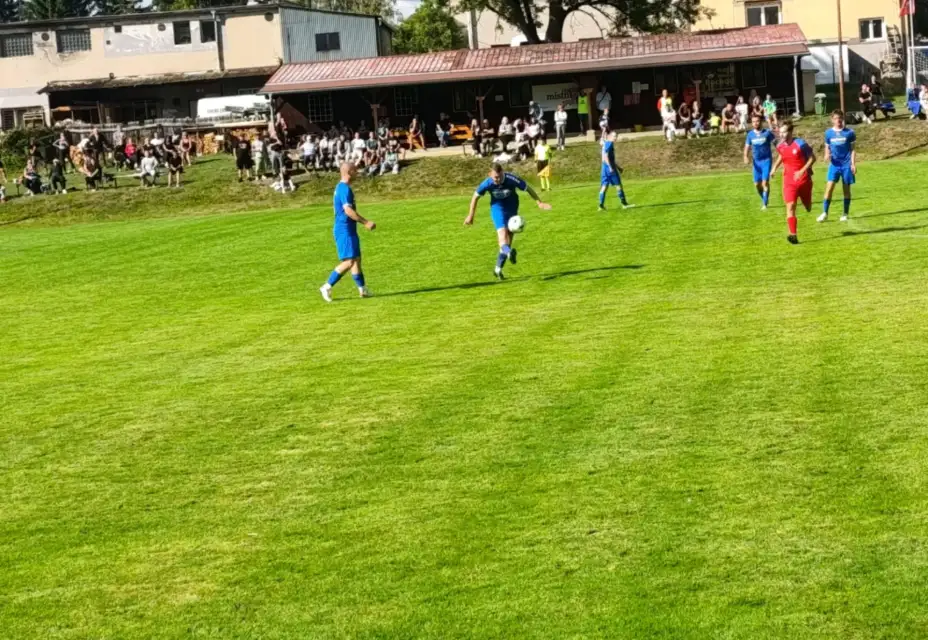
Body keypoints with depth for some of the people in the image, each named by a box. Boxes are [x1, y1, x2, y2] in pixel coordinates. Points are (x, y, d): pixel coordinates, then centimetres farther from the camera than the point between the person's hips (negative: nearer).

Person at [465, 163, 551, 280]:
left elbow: (528, 189, -10)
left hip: (512, 210, 1)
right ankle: (509, 253, -57)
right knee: (502, 234, -29)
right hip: (498, 209, -1)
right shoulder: (487, 184, -20)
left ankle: (498, 269, 16)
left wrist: (539, 202, -11)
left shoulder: (512, 180, -24)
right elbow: (476, 197, -4)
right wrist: (471, 215, 1)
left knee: (508, 240, 3)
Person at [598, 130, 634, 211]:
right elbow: (605, 156, -20)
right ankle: (624, 204, 1)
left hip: (605, 168, 9)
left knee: (604, 186, 5)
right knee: (618, 185, -2)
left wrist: (618, 167, 29)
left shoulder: (606, 144, 20)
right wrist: (610, 167, -24)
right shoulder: (609, 144, -10)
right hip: (610, 167, -9)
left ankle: (601, 205, 0)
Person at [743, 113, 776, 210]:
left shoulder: (767, 133, -7)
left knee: (765, 182, -14)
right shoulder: (750, 134, 3)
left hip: (766, 160, -4)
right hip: (756, 161, 4)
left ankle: (765, 204, -8)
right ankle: (765, 200, 31)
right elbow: (747, 147, 4)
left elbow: (775, 143, 0)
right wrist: (746, 156, -15)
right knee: (757, 184, 7)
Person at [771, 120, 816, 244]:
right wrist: (775, 168, 9)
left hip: (803, 179, -2)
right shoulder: (780, 146, -1)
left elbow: (812, 158, -9)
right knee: (790, 206, -14)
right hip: (789, 181, 2)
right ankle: (793, 235, -20)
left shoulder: (800, 144, -16)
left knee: (808, 207, 15)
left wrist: (802, 171, -20)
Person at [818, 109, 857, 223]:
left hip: (846, 164, -1)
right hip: (834, 164, 1)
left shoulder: (849, 132, -1)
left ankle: (845, 214, 14)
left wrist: (853, 164, -6)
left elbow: (852, 149, 2)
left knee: (846, 189, 5)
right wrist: (826, 156, -10)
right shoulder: (829, 133, 5)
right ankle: (824, 213, -3)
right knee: (829, 187, -9)